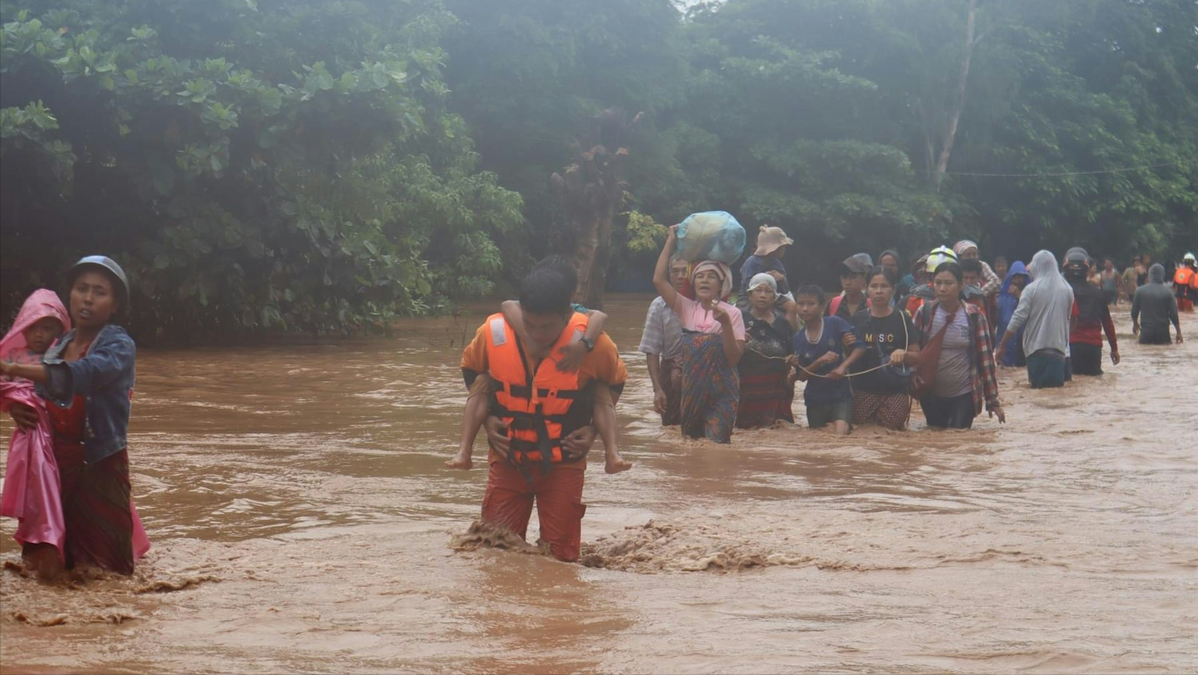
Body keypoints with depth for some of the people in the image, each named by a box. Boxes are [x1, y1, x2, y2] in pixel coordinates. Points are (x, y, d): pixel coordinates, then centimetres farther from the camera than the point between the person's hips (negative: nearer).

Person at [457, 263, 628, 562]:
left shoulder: (592, 342, -19)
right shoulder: (493, 333, -16)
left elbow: (615, 381, 3)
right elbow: (470, 369, 7)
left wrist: (593, 428, -6)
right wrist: (486, 418, -3)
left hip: (563, 463, -1)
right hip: (508, 459, 1)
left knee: (561, 557, 2)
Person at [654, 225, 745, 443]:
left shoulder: (732, 313, -2)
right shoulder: (686, 308, 5)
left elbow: (734, 358, -7)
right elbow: (659, 280, -5)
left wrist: (726, 324, -21)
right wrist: (670, 242, -2)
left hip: (721, 389, -3)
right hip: (691, 387, 3)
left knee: (716, 438, -14)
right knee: (691, 439, 8)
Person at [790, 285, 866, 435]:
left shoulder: (835, 324, -7)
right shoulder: (798, 338, 0)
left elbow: (860, 347, -7)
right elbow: (801, 376, -2)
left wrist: (843, 366, -22)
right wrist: (819, 362, -19)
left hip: (840, 395, -3)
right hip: (815, 399, 3)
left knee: (840, 433, -22)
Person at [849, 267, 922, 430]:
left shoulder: (902, 319, 2)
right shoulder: (857, 320, 6)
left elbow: (917, 358, 3)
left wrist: (903, 353, -16)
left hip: (896, 393, -1)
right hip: (863, 392, 1)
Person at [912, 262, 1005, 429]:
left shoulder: (974, 316, -6)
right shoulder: (924, 313, -2)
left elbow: (986, 358, -4)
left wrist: (992, 399, -5)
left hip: (964, 394, -2)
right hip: (931, 395, 2)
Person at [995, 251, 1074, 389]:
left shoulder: (1032, 289, -7)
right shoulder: (1067, 289, 6)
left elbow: (1018, 319, -9)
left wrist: (1002, 345, -5)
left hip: (1037, 347, -3)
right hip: (1059, 347, 3)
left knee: (1038, 388, 0)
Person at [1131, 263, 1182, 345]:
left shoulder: (1140, 291, -2)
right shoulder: (1167, 292, -6)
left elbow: (1134, 311, 5)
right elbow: (1173, 314, -6)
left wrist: (1135, 323, 26)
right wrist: (1179, 333, 4)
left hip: (1146, 331, 1)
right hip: (1163, 332, -1)